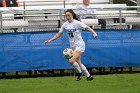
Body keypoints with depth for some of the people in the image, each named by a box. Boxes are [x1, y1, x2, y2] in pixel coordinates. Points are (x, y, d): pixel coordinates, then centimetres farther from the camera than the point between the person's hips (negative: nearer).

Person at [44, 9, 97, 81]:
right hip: (73, 46, 7)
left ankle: (80, 72, -1)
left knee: (71, 61, -23)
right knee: (78, 63, 10)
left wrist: (94, 32, -31)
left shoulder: (77, 23, -12)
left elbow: (87, 27, -14)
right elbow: (58, 34, 13)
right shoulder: (65, 25, 5)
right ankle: (88, 76, 23)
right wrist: (50, 40, 6)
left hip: (79, 45, -7)